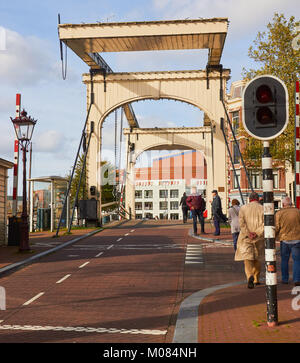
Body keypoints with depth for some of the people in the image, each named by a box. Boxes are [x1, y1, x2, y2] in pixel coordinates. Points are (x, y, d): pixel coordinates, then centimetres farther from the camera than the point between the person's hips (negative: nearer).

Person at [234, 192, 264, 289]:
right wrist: (257, 233, -13)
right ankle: (256, 279, 25)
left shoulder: (243, 208, 2)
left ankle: (250, 277, -28)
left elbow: (241, 222, -10)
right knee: (257, 258, 17)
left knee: (247, 258, -3)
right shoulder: (263, 209, 1)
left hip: (245, 237, -1)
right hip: (259, 238, 1)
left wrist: (248, 233, -13)